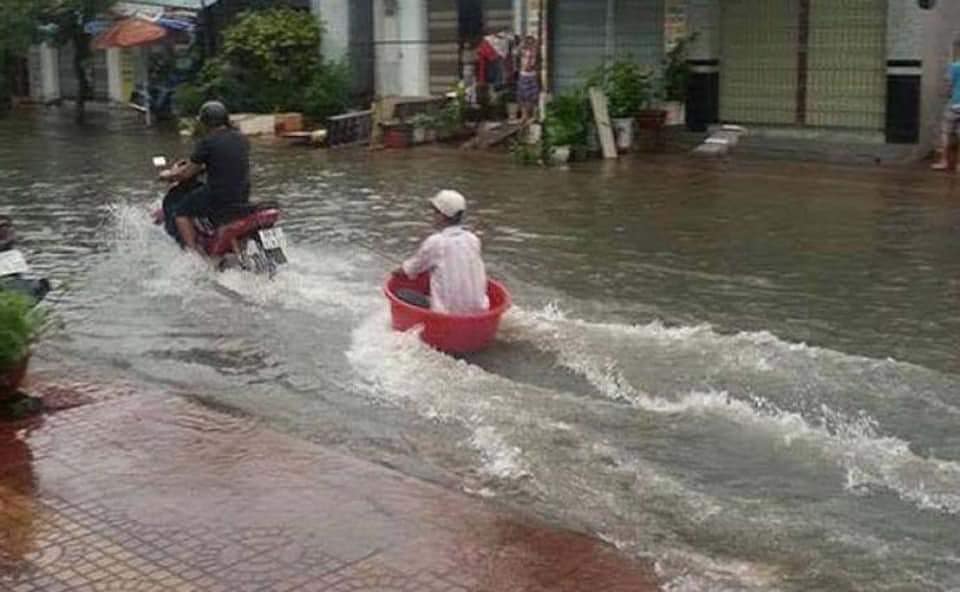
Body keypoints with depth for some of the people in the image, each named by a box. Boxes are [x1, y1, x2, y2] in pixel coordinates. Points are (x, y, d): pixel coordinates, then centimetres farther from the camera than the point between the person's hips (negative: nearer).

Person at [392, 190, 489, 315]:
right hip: (479, 310, 5)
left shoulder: (434, 242, -9)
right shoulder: (473, 240, 5)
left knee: (401, 294, 7)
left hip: (448, 313, -5)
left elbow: (407, 271, 4)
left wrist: (396, 272, 27)